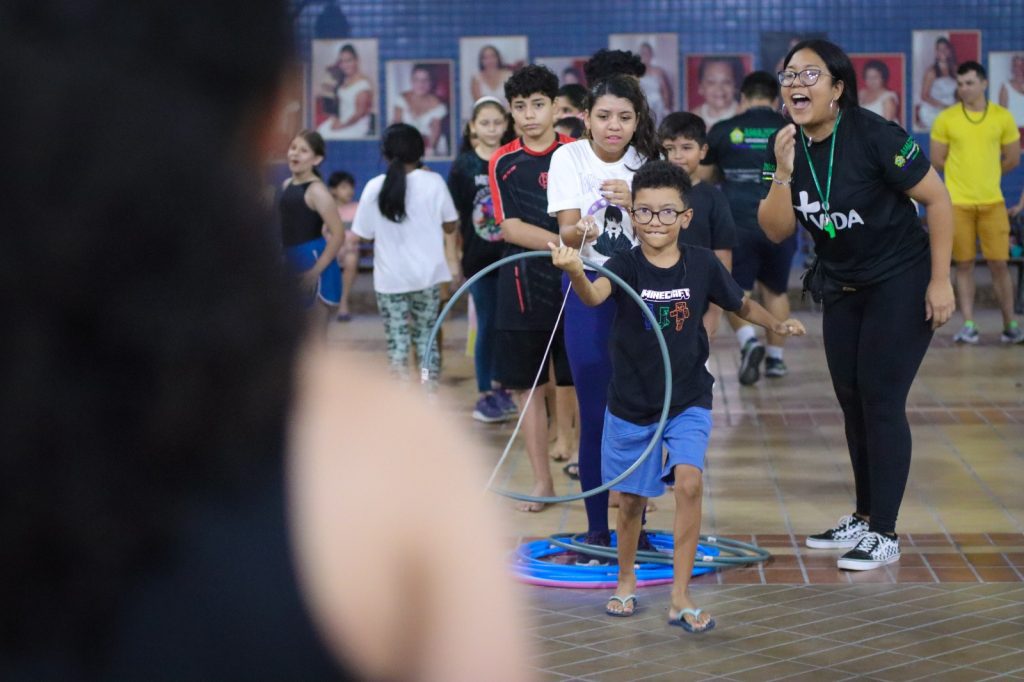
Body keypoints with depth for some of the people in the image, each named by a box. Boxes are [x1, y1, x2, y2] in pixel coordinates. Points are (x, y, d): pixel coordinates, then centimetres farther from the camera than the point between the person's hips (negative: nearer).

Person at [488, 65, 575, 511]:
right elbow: (509, 226, -5)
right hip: (523, 287, 1)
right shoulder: (503, 162, 3)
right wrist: (560, 242, -20)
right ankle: (542, 481, 17)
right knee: (527, 387, 6)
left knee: (578, 383, 2)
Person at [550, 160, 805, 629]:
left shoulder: (702, 264, -8)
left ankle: (680, 598, -10)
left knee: (688, 481, -19)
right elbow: (594, 295, -36)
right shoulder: (626, 265, -14)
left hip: (688, 401, 0)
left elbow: (741, 304, 10)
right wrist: (575, 273, -56)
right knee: (631, 499, 13)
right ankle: (626, 582, 38)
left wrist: (777, 325, -4)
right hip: (631, 403, 0)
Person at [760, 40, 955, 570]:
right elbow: (776, 231, -6)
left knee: (880, 398, -9)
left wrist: (940, 281, -17)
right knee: (851, 400, 10)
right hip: (841, 288, 6)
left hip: (901, 282, -6)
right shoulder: (785, 147, -5)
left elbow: (937, 200, -17)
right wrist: (783, 174, -22)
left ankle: (884, 534, -2)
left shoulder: (874, 136, -22)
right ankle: (864, 517, 24)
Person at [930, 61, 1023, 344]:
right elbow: (937, 160, 5)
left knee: (999, 264, 0)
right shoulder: (945, 119, 0)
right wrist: (963, 174, 11)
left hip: (992, 201, 0)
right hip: (957, 202, 0)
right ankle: (969, 326, 8)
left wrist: (986, 175, 13)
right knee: (964, 265, 2)